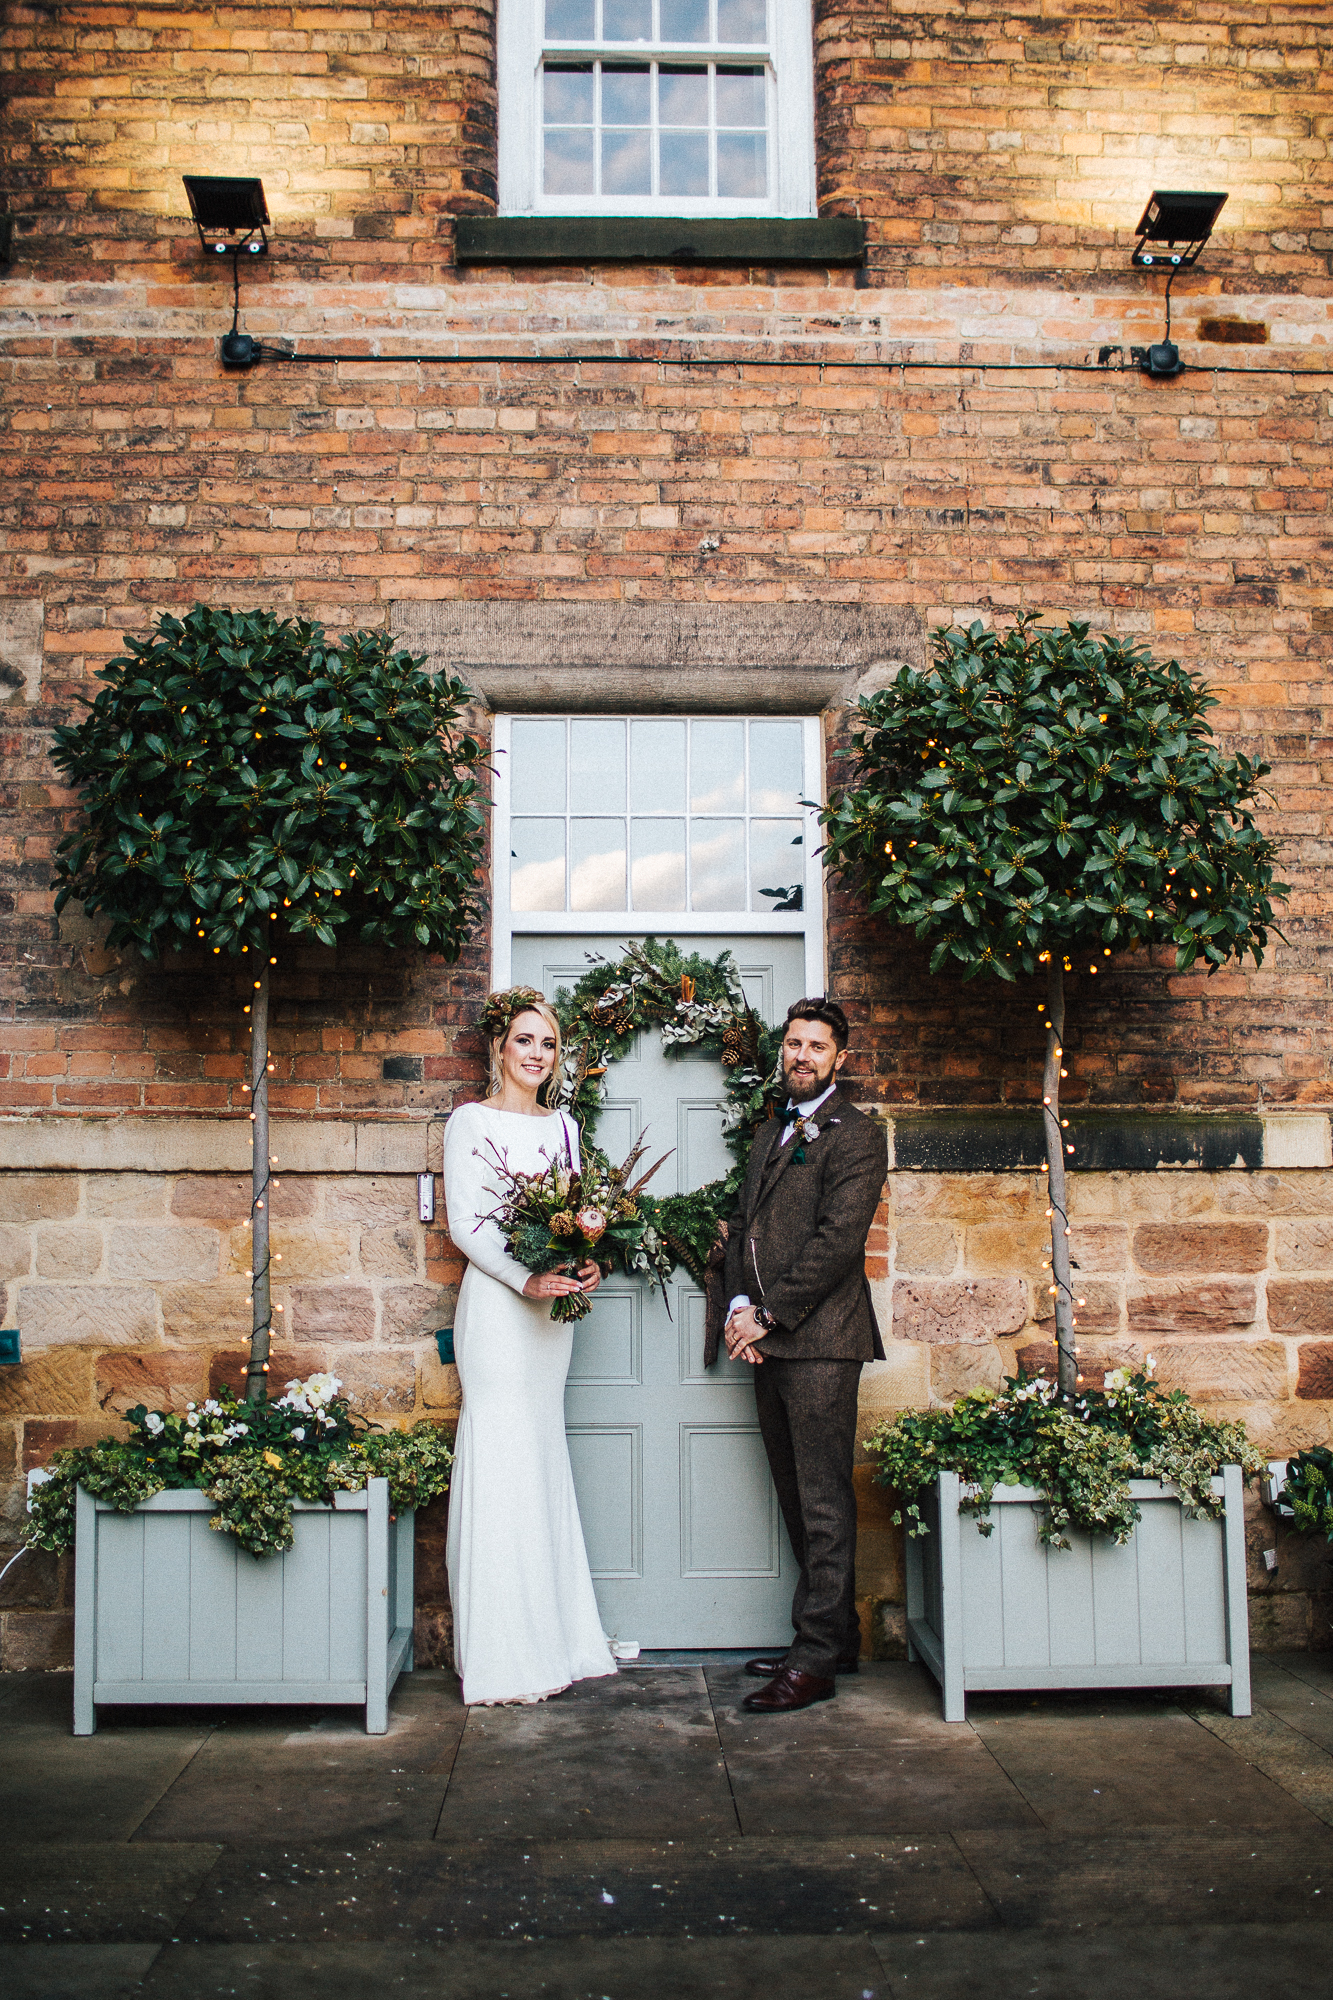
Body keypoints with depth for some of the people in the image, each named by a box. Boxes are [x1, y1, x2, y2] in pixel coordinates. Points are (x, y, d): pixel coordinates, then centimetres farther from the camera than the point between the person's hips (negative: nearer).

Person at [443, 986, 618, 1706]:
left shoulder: (563, 1126, 15)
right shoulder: (471, 1122, -3)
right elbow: (466, 1223, -10)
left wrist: (587, 1264, -7)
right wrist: (527, 1279, -21)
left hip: (552, 1304, 6)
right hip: (496, 1302, -6)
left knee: (544, 1458, 10)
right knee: (501, 1461, -5)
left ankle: (552, 1641, 19)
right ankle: (500, 1658, 3)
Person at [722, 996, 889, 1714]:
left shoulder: (857, 1136, -5)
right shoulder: (769, 1134, 21)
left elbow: (838, 1239, -14)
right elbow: (742, 1226, 17)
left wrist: (768, 1316, -14)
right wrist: (738, 1305, 1)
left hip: (820, 1339, -8)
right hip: (768, 1338, 8)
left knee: (824, 1500, -3)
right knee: (796, 1495, 12)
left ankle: (816, 1659, 2)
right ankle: (837, 1635, 23)